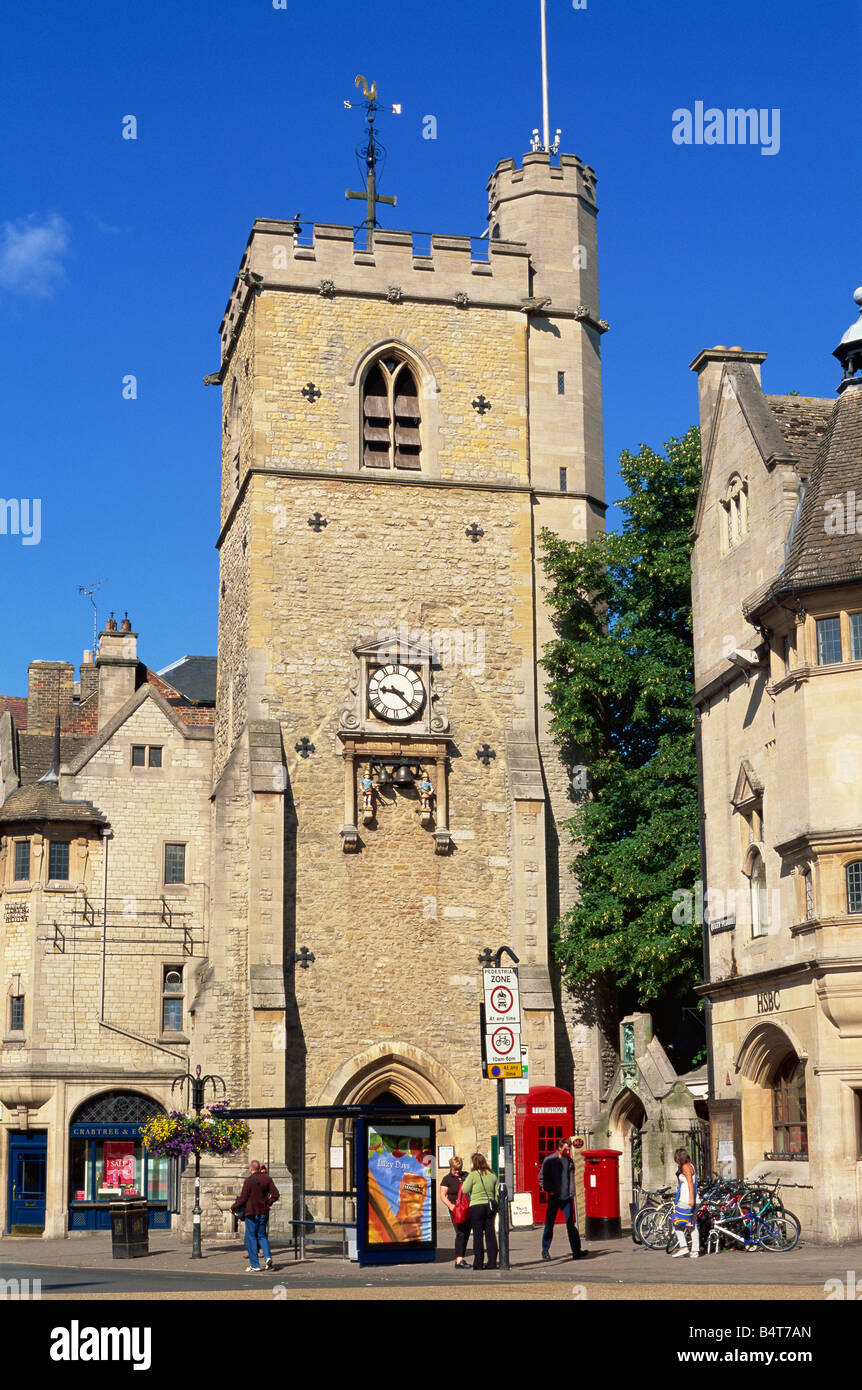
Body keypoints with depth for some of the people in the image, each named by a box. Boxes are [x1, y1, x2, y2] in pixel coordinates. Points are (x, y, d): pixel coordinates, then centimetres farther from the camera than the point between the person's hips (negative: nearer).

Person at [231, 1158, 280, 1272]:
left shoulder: (249, 1181, -13)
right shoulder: (267, 1179, 2)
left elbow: (242, 1198, -13)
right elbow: (275, 1194, 1)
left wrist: (233, 1207, 2)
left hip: (251, 1212, -5)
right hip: (263, 1212, 5)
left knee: (251, 1238, 4)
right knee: (262, 1235, 17)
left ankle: (255, 1265, 3)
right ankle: (268, 1256, -5)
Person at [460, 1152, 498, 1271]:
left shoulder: (473, 1175, -9)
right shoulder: (492, 1175, 8)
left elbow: (465, 1190, -7)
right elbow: (497, 1194, 11)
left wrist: (465, 1180, 9)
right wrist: (494, 1209, 17)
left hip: (476, 1207, -5)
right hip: (490, 1206, 5)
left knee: (478, 1235, 1)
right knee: (490, 1234, 7)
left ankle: (478, 1262, 2)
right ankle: (492, 1262, 7)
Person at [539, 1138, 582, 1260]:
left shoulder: (569, 1160, 10)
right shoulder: (550, 1160, -4)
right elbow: (541, 1177, -1)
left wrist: (572, 1192, 13)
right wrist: (549, 1190, -11)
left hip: (567, 1197, 3)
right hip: (554, 1197, -3)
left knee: (571, 1224, -4)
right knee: (549, 1224, 5)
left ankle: (576, 1251, -5)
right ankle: (545, 1250, 19)